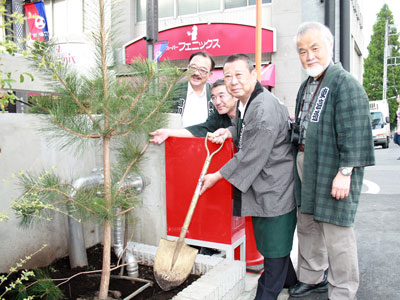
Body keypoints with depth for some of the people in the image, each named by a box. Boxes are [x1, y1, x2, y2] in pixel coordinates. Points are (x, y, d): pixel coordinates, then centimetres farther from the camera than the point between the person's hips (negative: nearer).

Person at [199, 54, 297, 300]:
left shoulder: (265, 109, -25)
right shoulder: (245, 103, 8)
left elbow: (252, 157, -24)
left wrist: (217, 176, -15)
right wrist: (230, 132, 3)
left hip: (275, 187, -10)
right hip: (261, 187, 10)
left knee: (274, 245, 4)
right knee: (269, 242, 23)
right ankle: (289, 280, 44)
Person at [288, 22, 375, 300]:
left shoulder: (345, 82, -12)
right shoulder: (306, 85, 15)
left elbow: (353, 132, -18)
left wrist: (345, 172, -22)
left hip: (333, 170, -9)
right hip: (306, 167, 9)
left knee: (336, 232, -1)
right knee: (307, 225, 18)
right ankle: (312, 277, 37)